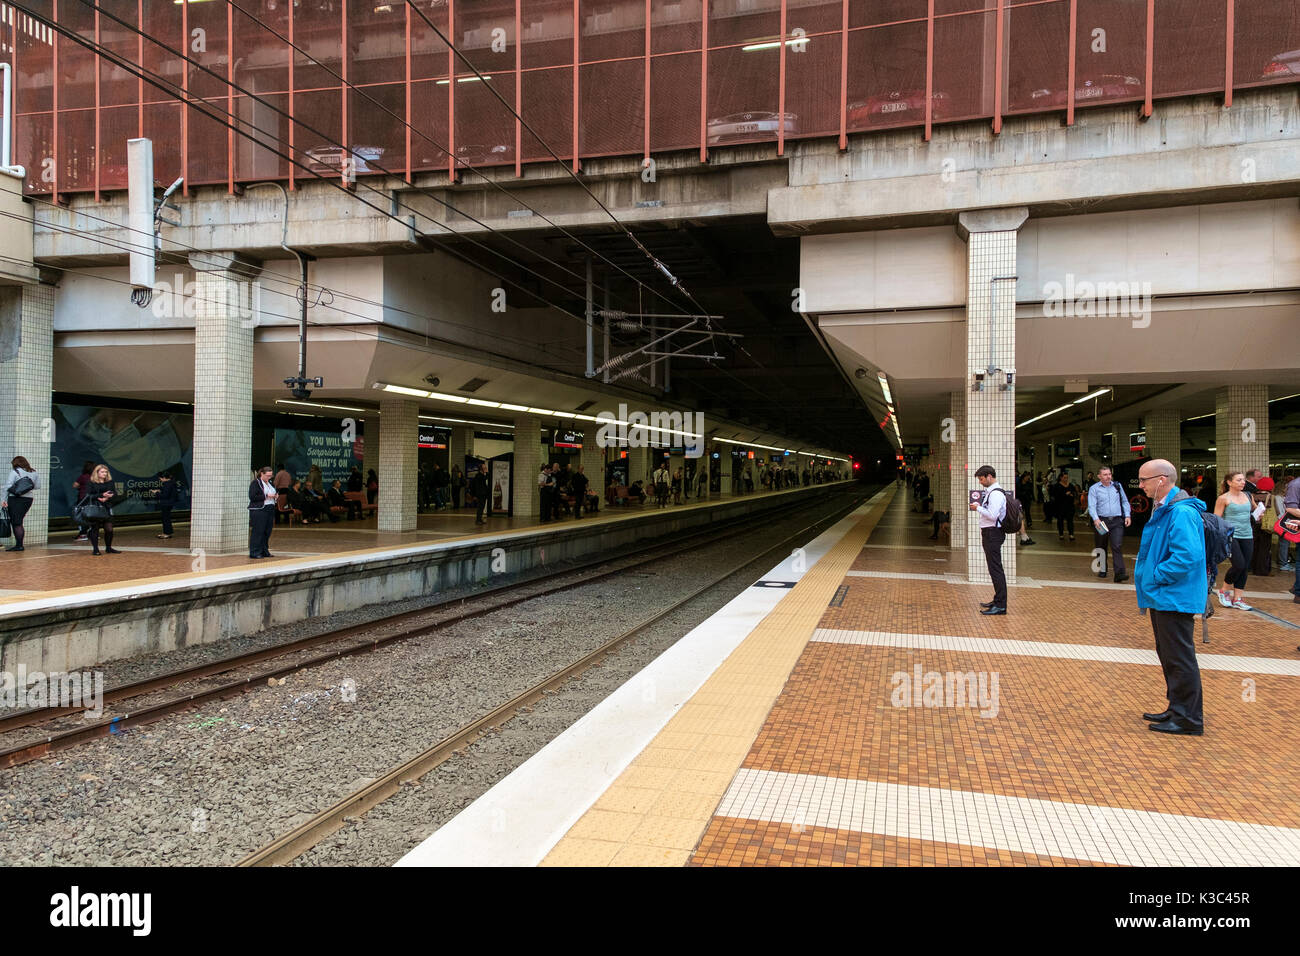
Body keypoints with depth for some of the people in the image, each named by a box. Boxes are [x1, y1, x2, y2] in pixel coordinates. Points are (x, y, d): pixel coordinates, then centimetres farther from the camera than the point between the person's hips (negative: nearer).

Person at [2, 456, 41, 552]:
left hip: (15, 499, -5)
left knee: (16, 522, -2)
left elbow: (8, 486, -10)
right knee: (19, 522, 15)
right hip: (28, 498, 5)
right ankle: (19, 544, 14)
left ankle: (19, 545, -3)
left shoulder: (15, 472, -5)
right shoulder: (34, 473, 8)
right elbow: (37, 486, 12)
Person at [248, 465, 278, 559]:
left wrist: (275, 496, 8)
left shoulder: (270, 483, 19)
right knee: (258, 531, -7)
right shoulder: (255, 483, -5)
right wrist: (266, 496, -16)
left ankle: (264, 551, 14)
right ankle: (254, 552, -4)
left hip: (270, 509, 8)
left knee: (267, 532, 7)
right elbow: (252, 497, -14)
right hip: (258, 510, -8)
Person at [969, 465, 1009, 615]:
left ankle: (1001, 605, -7)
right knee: (994, 569, 17)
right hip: (989, 533, 11)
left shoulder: (996, 494, -16)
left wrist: (978, 508, -12)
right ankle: (998, 600, 27)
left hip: (993, 534, -11)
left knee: (995, 569, -9)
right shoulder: (989, 492, 16)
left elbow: (992, 515, -24)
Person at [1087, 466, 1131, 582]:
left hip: (1117, 521, 1)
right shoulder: (1094, 489, 1)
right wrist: (1096, 519, -24)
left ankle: (1119, 574, -16)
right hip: (1101, 521, -1)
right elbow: (1092, 506, -9)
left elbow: (1125, 502, 18)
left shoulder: (1117, 486, 12)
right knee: (1101, 547, 10)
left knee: (1117, 546, -11)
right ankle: (1102, 570, 27)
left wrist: (1127, 515, 6)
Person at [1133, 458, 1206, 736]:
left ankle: (1188, 719, 8)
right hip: (1163, 598, 11)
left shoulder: (1181, 512, -21)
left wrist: (1155, 577, -19)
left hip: (1174, 598, -11)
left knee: (1179, 658, -2)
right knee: (1169, 656, 18)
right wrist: (1150, 578, 11)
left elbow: (1188, 556, -28)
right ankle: (1178, 710, 30)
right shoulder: (1163, 509, 12)